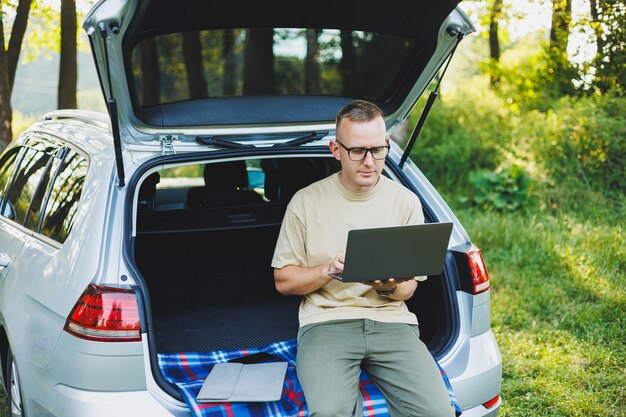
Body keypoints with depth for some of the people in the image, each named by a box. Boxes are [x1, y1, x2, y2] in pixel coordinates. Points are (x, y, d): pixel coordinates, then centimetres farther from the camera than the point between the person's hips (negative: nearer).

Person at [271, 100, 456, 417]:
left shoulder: (406, 202, 8)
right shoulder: (306, 201, 4)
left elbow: (408, 289, 11)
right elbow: (283, 281, 6)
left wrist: (390, 287, -12)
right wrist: (329, 271, -12)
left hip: (390, 319, 2)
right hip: (326, 320, -2)